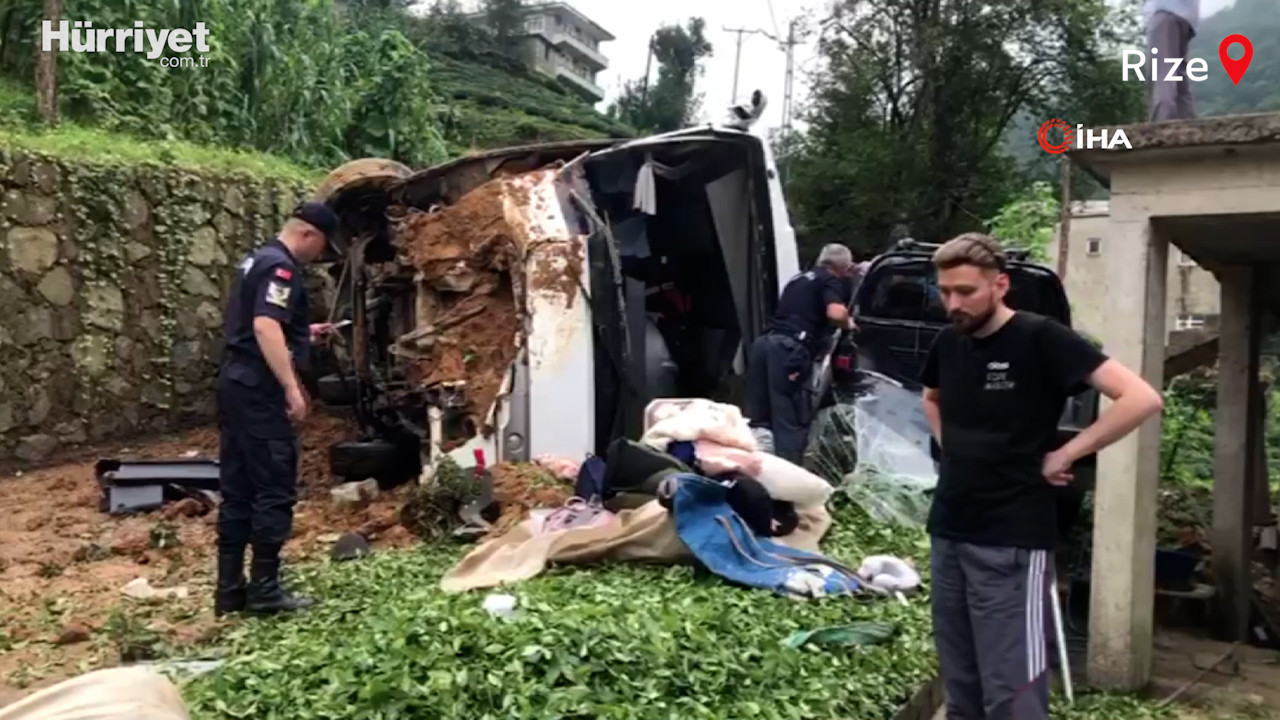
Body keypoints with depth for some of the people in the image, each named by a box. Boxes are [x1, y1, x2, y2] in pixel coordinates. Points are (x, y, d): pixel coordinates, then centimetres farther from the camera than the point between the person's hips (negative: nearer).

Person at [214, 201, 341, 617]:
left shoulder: (256, 260, 19)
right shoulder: (281, 267, -12)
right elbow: (265, 326, -25)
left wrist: (304, 334, 31)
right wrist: (292, 388, -27)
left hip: (235, 384, 10)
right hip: (259, 390, -10)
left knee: (237, 491, 11)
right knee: (274, 490, -3)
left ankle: (230, 592, 15)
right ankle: (264, 590, 2)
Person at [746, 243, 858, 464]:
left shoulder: (799, 279, 30)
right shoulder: (831, 281, 7)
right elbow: (836, 313, -11)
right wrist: (848, 323, 8)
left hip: (764, 342, 8)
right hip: (788, 348, -7)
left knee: (759, 418, 11)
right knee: (791, 421, -6)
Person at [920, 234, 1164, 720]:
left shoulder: (1040, 339, -12)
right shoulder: (948, 343, 7)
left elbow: (1141, 399, -18)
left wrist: (1063, 456, -14)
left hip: (1012, 543, -6)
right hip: (947, 534, 7)